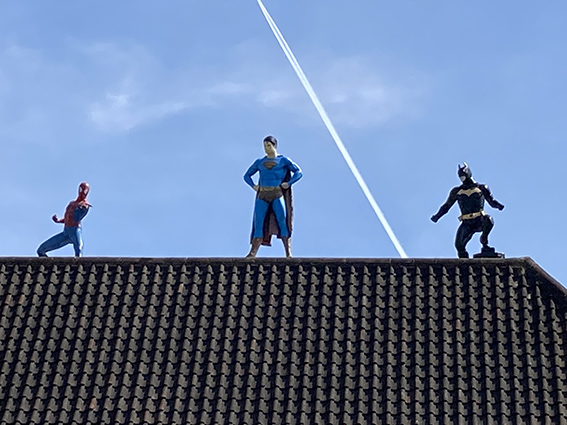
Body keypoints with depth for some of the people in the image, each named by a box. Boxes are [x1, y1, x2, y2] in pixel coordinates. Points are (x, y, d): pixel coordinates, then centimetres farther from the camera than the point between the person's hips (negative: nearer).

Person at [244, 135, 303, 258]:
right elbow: (247, 176, 25)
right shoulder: (259, 162, 17)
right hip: (262, 196, 3)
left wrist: (288, 183, -9)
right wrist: (253, 186, 8)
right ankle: (252, 253, -11)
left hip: (277, 195, -3)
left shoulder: (283, 160, 7)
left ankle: (288, 253, -14)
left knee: (283, 222, -12)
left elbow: (299, 172, 2)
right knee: (259, 223, -6)